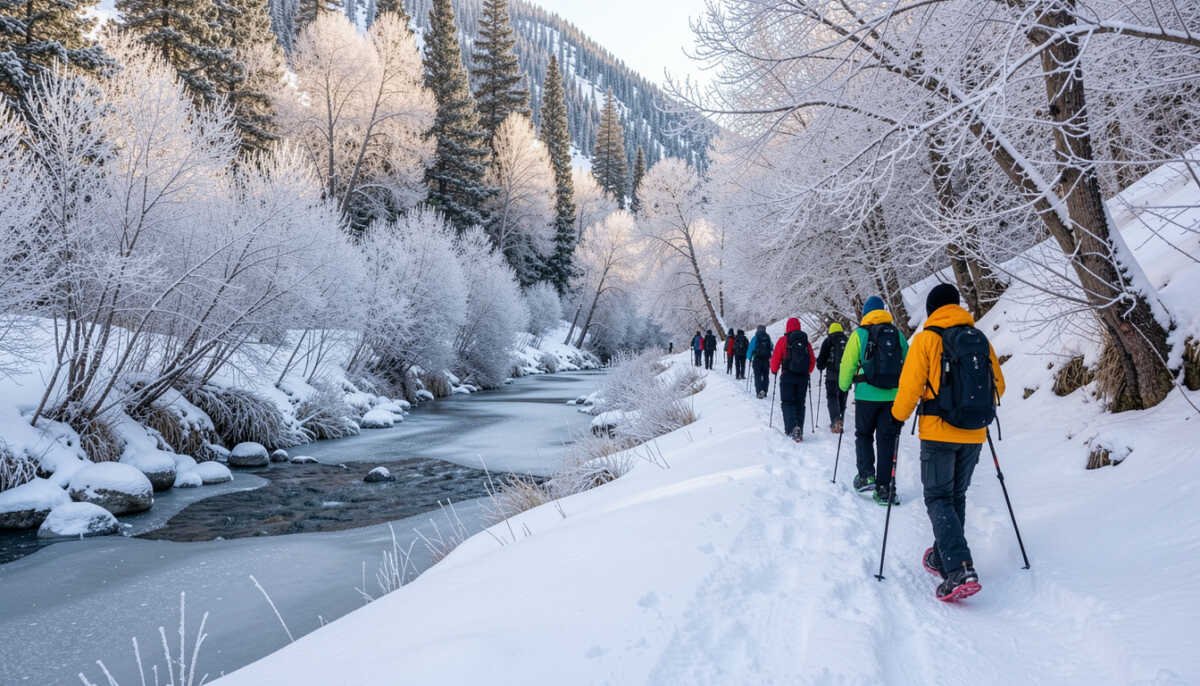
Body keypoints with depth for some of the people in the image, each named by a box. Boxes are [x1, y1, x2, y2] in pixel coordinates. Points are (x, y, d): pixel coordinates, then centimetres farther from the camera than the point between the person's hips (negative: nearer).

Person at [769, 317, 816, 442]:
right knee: (800, 403, 13)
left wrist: (774, 371, 13)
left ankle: (792, 428, -18)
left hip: (787, 377, -3)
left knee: (787, 402, 2)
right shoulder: (806, 342, 4)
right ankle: (799, 430, 11)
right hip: (803, 378, 3)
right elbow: (813, 360, 8)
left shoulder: (783, 341, -6)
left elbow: (775, 358, -5)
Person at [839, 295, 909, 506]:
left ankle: (866, 475, 3)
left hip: (867, 395, -2)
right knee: (887, 440, 6)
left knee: (863, 435, 17)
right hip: (894, 396, 2)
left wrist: (843, 386, 13)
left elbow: (847, 365, -2)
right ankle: (884, 488, 6)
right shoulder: (898, 335, 7)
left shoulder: (859, 334, -3)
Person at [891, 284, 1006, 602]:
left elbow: (910, 385, -10)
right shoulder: (980, 339, 7)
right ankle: (942, 559, 29)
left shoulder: (926, 339, -8)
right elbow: (998, 385, 12)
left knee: (938, 499, -1)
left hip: (939, 432, -5)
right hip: (974, 434, 5)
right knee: (956, 497, 18)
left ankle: (960, 570, -16)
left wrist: (898, 415, 7)